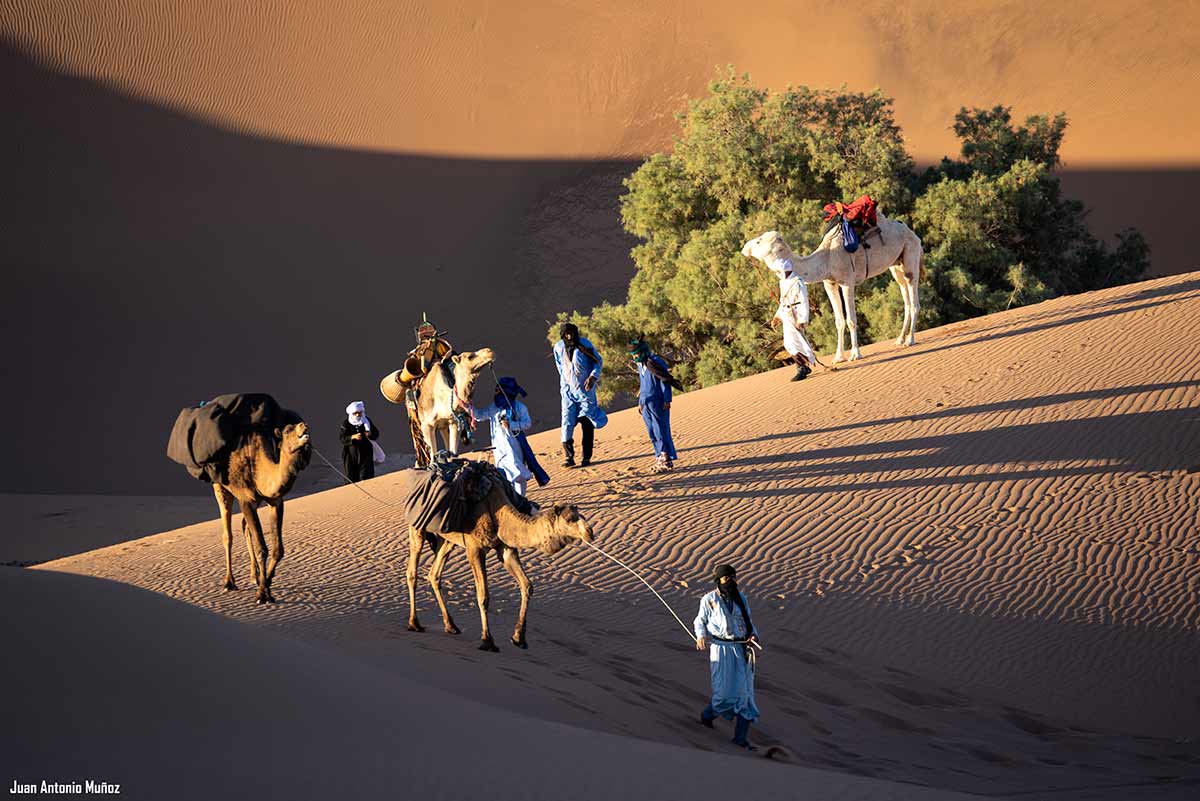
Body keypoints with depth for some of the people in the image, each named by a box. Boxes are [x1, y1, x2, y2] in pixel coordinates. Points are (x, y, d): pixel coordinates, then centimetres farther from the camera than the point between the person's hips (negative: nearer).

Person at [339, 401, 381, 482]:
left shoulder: (366, 421, 1)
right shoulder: (346, 423, -4)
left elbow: (376, 434, 4)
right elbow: (342, 438, -13)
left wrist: (370, 434, -20)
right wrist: (353, 437, -30)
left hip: (365, 453, 1)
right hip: (350, 455, -1)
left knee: (366, 477, -4)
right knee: (351, 478, 4)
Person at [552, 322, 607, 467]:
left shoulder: (584, 344, -7)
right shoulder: (558, 347, 1)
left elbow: (598, 361, 0)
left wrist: (593, 377, -14)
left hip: (585, 389, -2)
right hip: (568, 390, 2)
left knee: (587, 424, 1)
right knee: (567, 423, -9)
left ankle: (586, 457, 7)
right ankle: (568, 457, -9)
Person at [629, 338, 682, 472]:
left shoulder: (656, 362, -10)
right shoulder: (640, 364, 14)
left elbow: (665, 382, -11)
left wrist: (667, 400, -16)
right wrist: (640, 402, 22)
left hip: (658, 403, -8)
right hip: (645, 404, 8)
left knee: (661, 430, -9)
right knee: (652, 433, 6)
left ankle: (666, 459, -8)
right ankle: (661, 458, 11)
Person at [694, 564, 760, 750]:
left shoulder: (740, 598, 9)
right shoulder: (709, 600, -2)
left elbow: (748, 621, 17)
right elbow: (700, 621, 8)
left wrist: (754, 635, -3)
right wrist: (701, 636, -11)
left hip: (742, 650, 5)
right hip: (721, 649, -5)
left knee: (745, 692, 3)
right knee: (725, 692, -10)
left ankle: (741, 737, 10)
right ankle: (707, 715, 22)